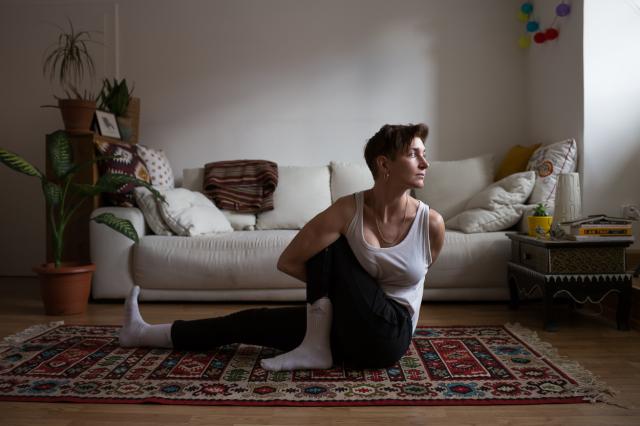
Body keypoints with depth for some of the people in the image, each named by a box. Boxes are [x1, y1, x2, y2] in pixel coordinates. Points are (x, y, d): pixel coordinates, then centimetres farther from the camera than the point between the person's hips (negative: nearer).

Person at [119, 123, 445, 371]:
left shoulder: (432, 224, -15)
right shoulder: (348, 211, -14)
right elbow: (287, 262, -13)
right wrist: (341, 290, -6)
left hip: (388, 337, -2)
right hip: (352, 327, 3)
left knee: (329, 243, -18)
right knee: (253, 320, -2)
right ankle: (145, 334, 12)